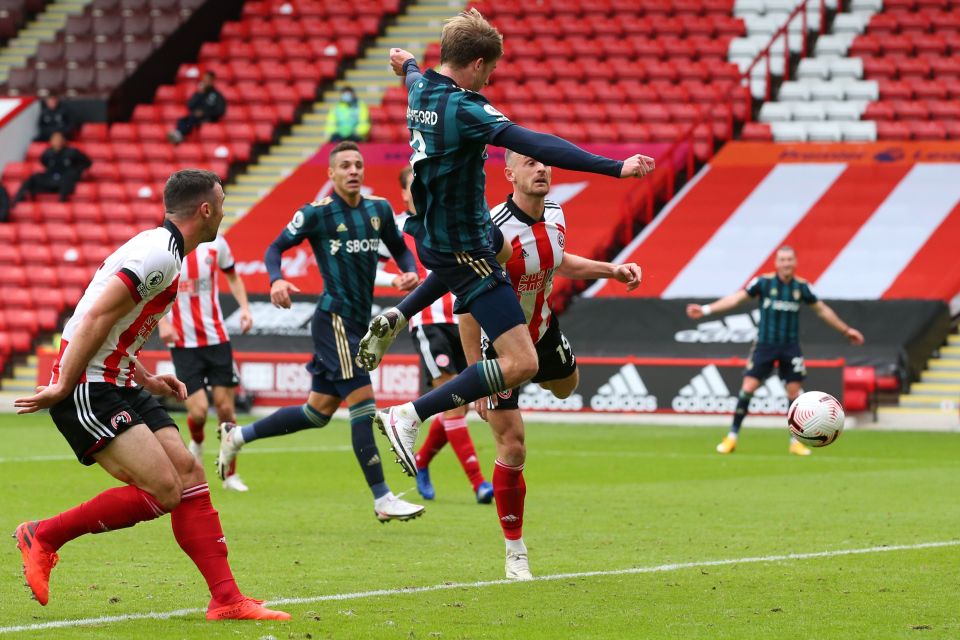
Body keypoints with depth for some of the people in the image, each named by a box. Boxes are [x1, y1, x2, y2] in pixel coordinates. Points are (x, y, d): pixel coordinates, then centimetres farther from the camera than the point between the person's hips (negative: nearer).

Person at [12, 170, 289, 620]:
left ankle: (226, 600, 1)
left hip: (117, 386, 10)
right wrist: (62, 387, -20)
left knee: (189, 475, 2)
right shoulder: (160, 255, -17)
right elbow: (95, 318, -23)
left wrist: (148, 380, 18)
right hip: (90, 391, -10)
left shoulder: (159, 250, 17)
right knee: (163, 490, -16)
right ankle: (43, 536, -2)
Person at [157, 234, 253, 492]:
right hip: (183, 343, -2)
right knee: (198, 410, -10)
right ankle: (196, 444, 26)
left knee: (225, 407, -1)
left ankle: (230, 475, 14)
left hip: (216, 339, 2)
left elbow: (232, 276, 17)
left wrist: (244, 307, 1)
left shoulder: (215, 242, 1)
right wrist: (162, 322, -11)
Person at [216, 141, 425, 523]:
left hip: (359, 320, 7)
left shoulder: (379, 210, 9)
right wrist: (276, 280, -22)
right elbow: (276, 248, -2)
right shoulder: (316, 213, -7)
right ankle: (382, 500, -10)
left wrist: (410, 271, 0)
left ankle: (237, 436, 29)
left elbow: (399, 248, 22)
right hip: (335, 317, -7)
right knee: (362, 399, -13)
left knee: (319, 411, 13)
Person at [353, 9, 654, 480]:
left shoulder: (420, 89, 1)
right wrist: (614, 168, -40)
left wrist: (406, 64, 55)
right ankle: (409, 418, -12)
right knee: (520, 363, -14)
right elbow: (536, 146, -36)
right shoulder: (463, 108, -26)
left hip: (431, 234, 10)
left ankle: (394, 319, 34)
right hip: (464, 247, -10)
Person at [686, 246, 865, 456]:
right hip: (765, 344, -2)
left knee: (795, 391, 1)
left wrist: (846, 330, 18)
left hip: (790, 346, 2)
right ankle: (732, 437, 2)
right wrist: (706, 309, -21)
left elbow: (822, 309, 14)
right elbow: (737, 297, -11)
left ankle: (796, 442, 14)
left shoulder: (801, 286, 1)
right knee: (748, 387, -8)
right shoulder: (764, 282, -7)